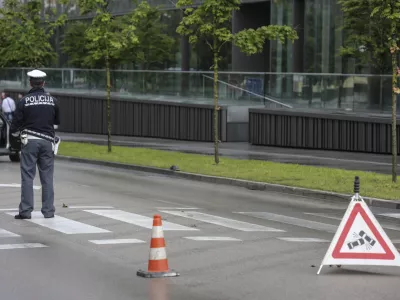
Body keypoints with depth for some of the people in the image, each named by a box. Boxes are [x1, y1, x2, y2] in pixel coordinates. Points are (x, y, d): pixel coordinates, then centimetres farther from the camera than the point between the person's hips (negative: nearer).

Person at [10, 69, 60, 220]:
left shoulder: (24, 101, -5)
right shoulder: (52, 100, 4)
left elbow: (16, 124, -3)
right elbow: (57, 122, 16)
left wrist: (15, 132, 19)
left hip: (29, 141, -2)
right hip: (47, 141, 2)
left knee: (27, 176, 0)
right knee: (47, 177, 7)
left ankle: (25, 211, -3)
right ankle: (48, 210, 8)